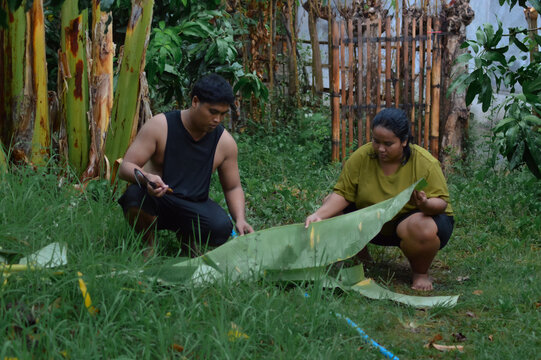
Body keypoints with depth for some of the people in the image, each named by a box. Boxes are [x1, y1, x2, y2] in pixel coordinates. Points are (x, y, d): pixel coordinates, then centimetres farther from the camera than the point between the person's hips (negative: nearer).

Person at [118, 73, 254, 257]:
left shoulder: (225, 142, -3)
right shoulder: (159, 126, -13)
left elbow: (233, 187, 7)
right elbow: (125, 168, -16)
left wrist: (240, 219, -13)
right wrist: (147, 178, -40)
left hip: (193, 206, 2)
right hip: (156, 201, -2)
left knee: (221, 227, -30)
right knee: (135, 194, -38)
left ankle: (187, 236, 7)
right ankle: (150, 244, -6)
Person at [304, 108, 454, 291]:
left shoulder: (426, 163, -22)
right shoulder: (361, 157, -16)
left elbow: (441, 202, -20)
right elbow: (343, 193, -16)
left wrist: (425, 205, -43)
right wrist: (319, 214, -33)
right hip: (375, 225, 4)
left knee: (423, 227, -39)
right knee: (331, 204, -11)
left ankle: (421, 273, -5)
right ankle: (361, 258, 11)